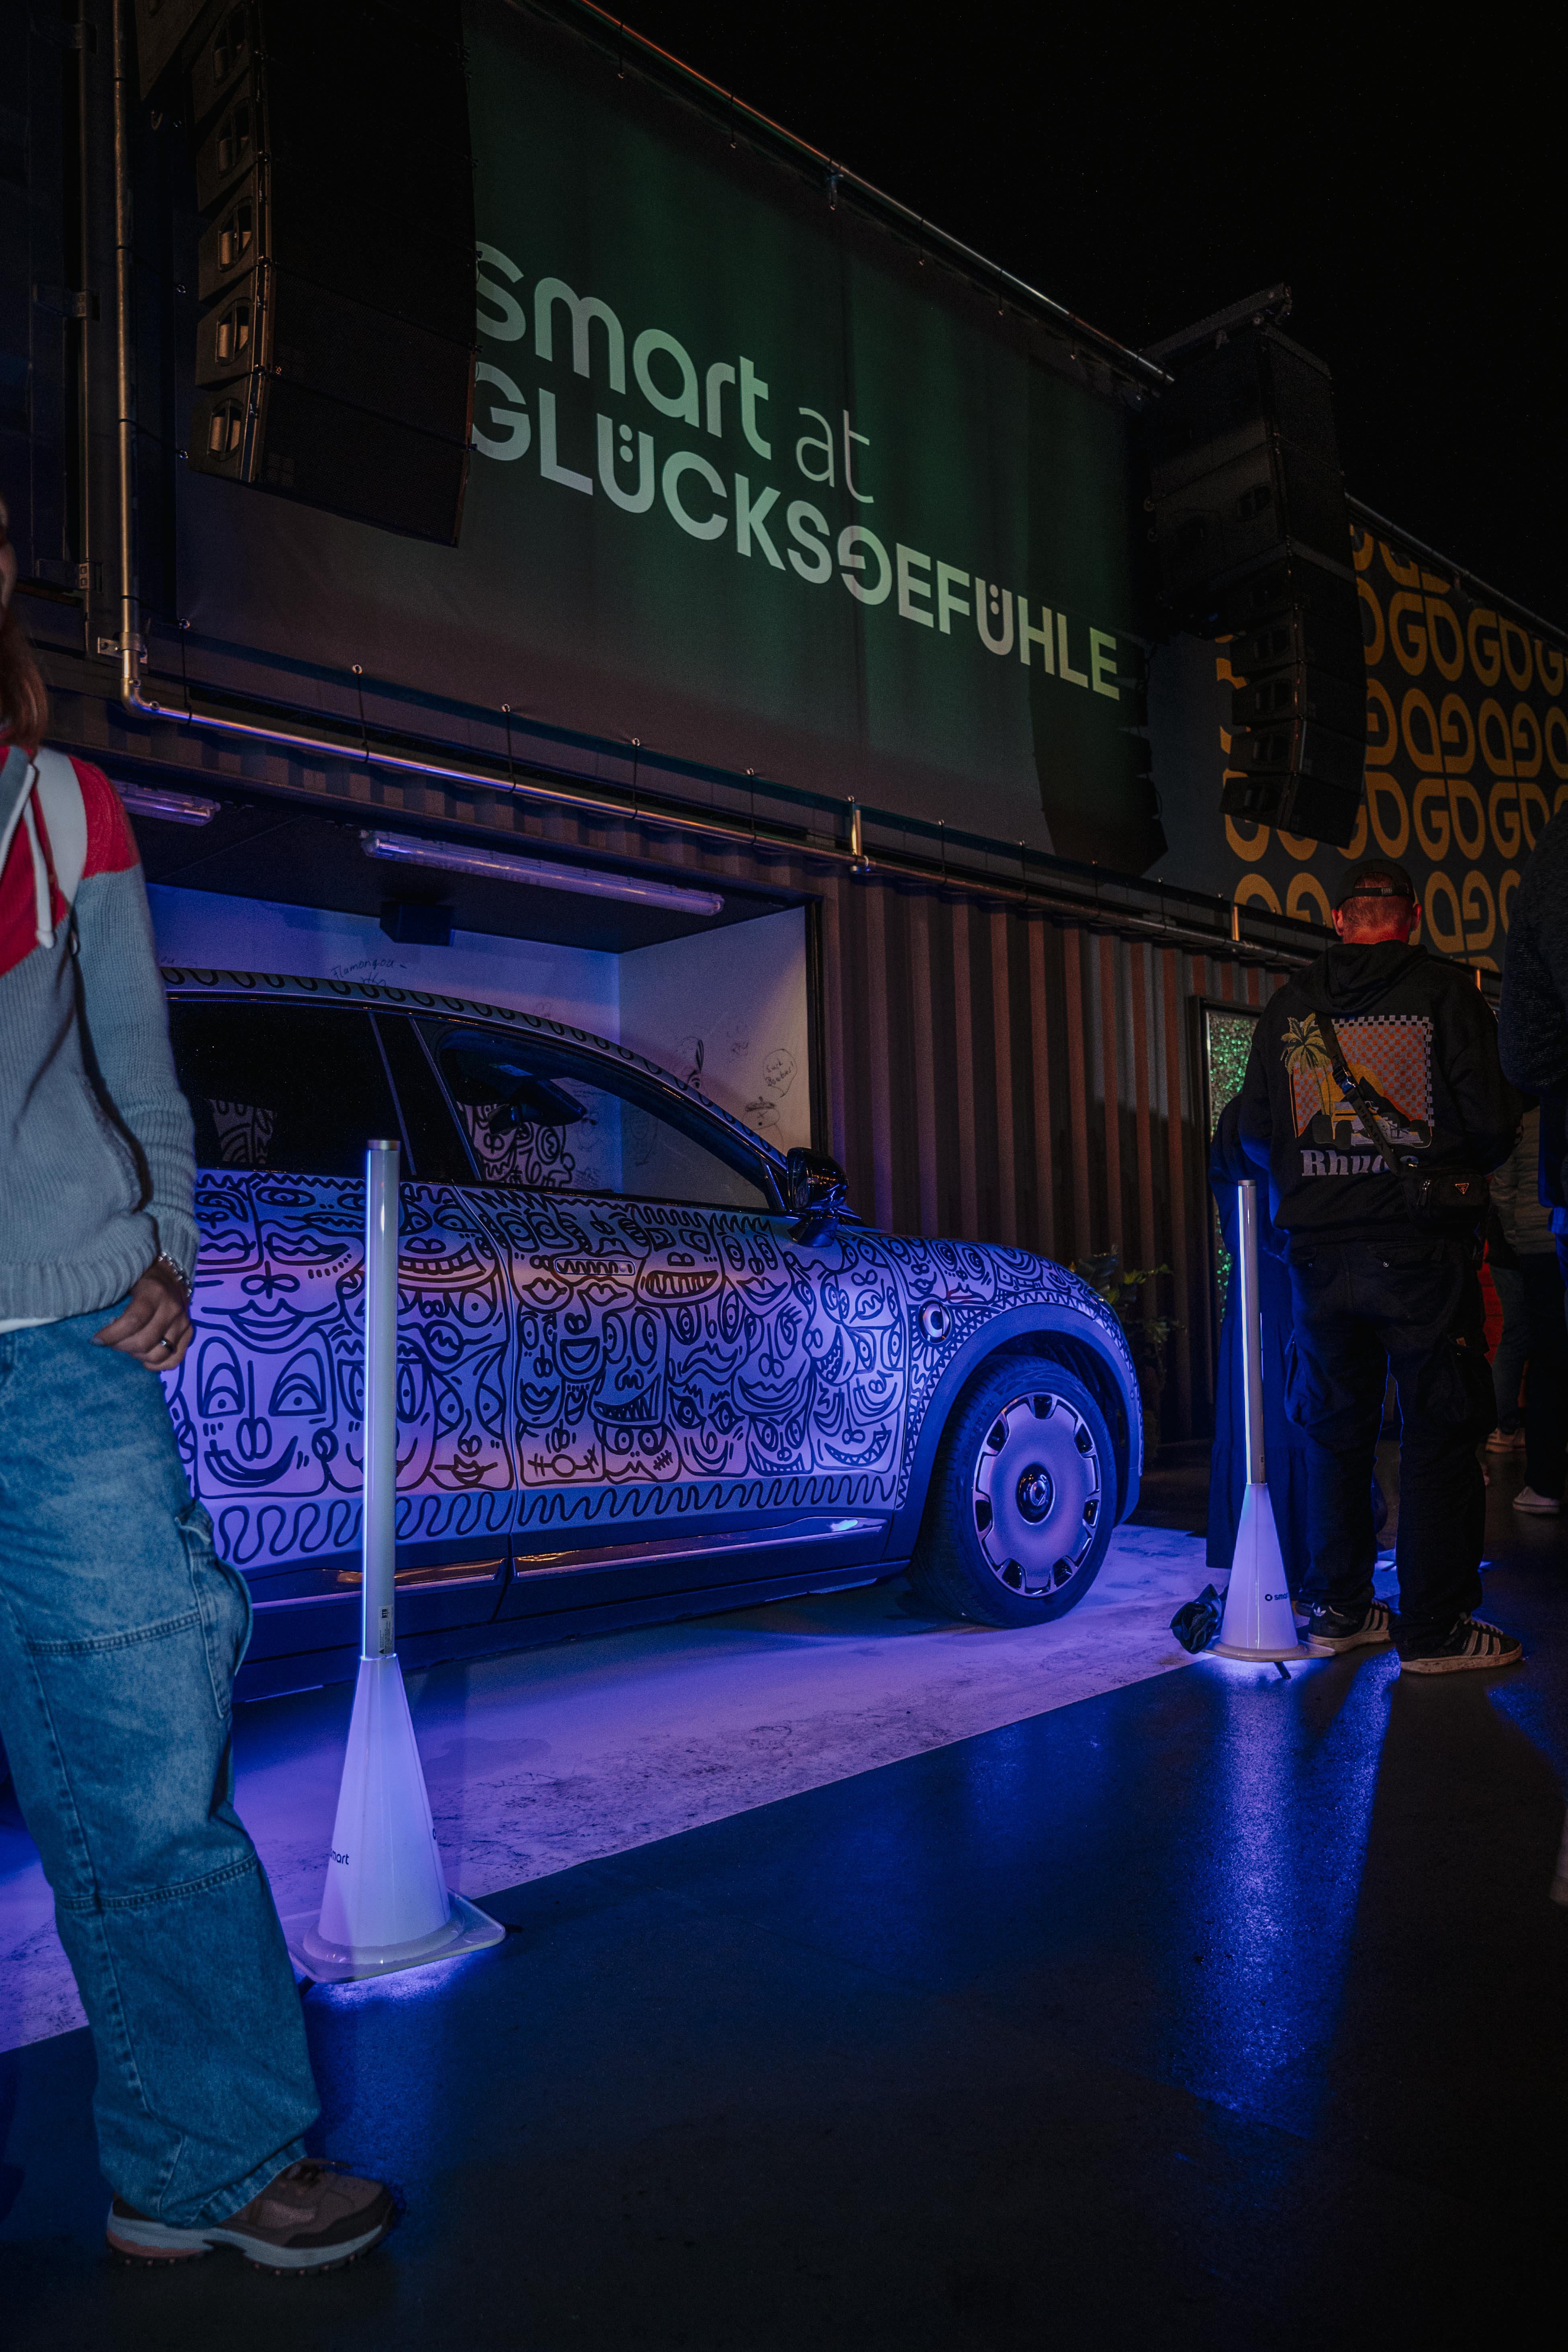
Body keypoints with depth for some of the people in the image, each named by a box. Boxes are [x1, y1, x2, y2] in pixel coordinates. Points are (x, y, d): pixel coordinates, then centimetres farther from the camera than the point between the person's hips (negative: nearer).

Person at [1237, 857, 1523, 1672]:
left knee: (1335, 1429, 14)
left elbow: (1255, 1135, 9)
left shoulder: (1287, 1007, 7)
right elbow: (1492, 1122, -7)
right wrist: (1462, 1165, 15)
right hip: (1420, 1248, -4)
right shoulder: (1446, 994, -2)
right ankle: (1433, 1627, 8)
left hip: (1317, 1250, 4)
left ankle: (1337, 1609, 22)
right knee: (1439, 1431, 4)